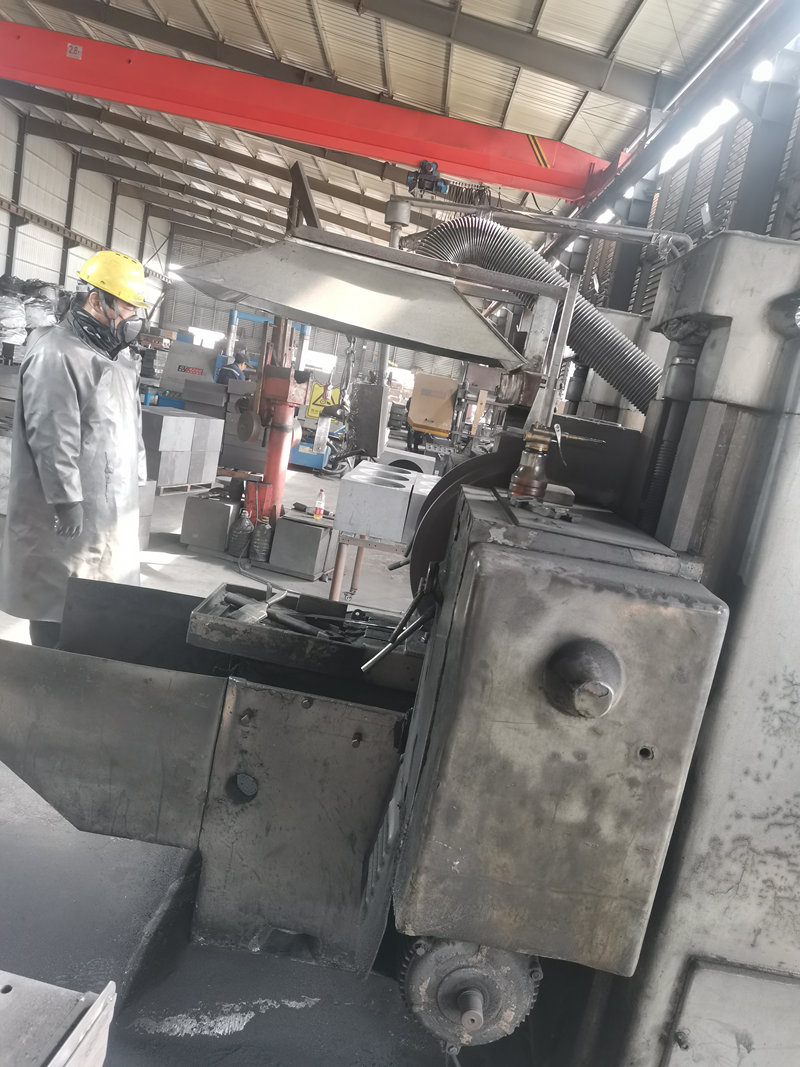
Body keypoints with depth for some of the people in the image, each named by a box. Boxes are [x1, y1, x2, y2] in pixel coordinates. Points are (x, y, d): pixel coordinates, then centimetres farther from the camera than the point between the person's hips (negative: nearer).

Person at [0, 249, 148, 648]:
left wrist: (136, 476, 21)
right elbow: (51, 437, -22)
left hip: (110, 505, 9)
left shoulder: (114, 354, 15)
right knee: (57, 598, 3)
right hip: (71, 509, -9)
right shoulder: (56, 353, -17)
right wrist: (66, 499, -22)